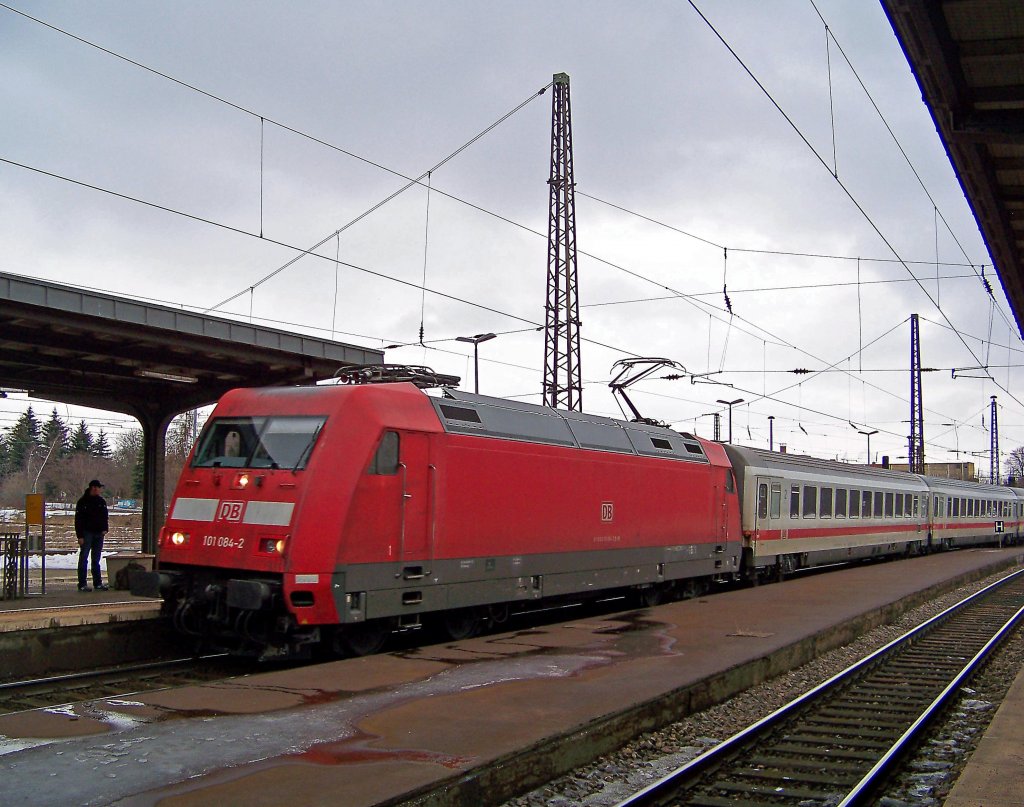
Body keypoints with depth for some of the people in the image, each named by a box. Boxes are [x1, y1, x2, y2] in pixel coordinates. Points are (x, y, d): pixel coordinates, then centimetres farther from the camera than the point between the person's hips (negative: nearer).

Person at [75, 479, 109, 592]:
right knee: (83, 559, -4)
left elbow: (104, 516, 17)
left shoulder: (101, 501, 11)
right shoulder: (83, 502, -5)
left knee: (96, 560, 9)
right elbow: (78, 520, -7)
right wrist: (80, 536, -13)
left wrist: (104, 529, 0)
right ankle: (82, 584, -3)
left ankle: (98, 583, 12)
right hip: (87, 533, -5)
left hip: (98, 534, 5)